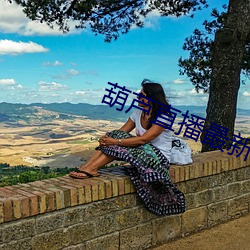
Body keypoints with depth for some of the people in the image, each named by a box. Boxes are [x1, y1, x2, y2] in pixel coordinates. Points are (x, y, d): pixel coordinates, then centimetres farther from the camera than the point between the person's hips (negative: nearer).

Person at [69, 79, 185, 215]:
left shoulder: (163, 117, -17)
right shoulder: (138, 114, 6)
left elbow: (143, 139, -27)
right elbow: (121, 132, 0)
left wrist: (115, 141, -31)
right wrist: (106, 139, -22)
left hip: (159, 158, -7)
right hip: (142, 152, 7)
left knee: (118, 147, -27)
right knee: (114, 135, -16)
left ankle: (91, 168, -24)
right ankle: (86, 167, -27)